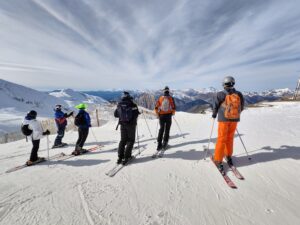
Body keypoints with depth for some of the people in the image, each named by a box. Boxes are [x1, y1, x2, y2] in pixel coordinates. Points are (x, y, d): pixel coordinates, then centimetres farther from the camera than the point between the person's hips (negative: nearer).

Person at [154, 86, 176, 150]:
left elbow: (156, 108, -2)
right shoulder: (171, 98, -3)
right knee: (167, 129, 9)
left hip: (161, 116, 2)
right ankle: (165, 143, 9)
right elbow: (174, 108, -6)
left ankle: (159, 144, 8)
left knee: (161, 129, 11)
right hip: (168, 115, -1)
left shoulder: (160, 98, 0)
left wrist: (158, 114, 13)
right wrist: (172, 113, 14)